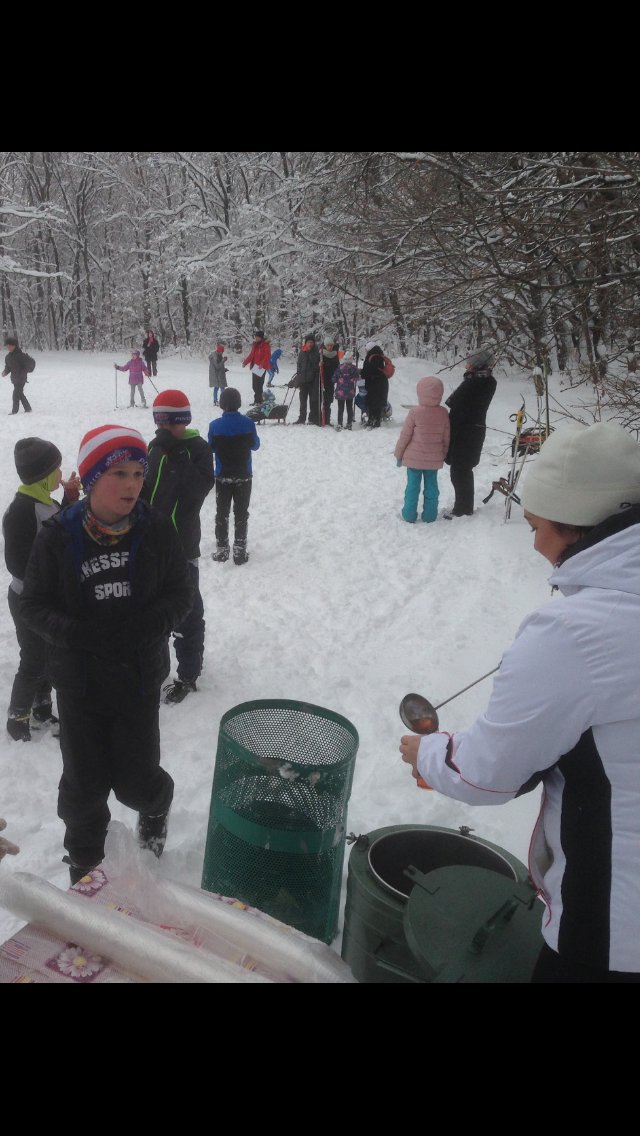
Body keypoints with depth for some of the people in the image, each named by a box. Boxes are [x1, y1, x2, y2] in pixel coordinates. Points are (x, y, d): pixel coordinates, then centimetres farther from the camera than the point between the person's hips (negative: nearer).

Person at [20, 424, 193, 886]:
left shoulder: (158, 530, -8)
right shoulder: (58, 536, -9)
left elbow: (182, 593, 0)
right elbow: (34, 604, -3)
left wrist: (155, 620, -22)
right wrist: (76, 632, -22)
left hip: (139, 678, 0)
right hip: (79, 680, 0)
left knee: (135, 779, 7)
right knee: (84, 782, 13)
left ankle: (156, 804, 46)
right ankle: (85, 862, 41)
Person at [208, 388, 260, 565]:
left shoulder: (215, 425, -12)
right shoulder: (248, 423, -12)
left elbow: (210, 448, 0)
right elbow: (255, 445, 1)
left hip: (223, 476, 0)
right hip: (244, 476, 0)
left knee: (222, 512, 13)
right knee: (241, 513, 10)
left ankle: (221, 550, 16)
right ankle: (239, 550, 10)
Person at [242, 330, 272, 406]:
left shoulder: (266, 345, -7)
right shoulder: (255, 345, 17)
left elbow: (267, 356, -18)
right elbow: (251, 355, 25)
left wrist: (262, 364, -30)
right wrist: (245, 362, 20)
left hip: (261, 368, -8)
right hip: (255, 367, 8)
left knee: (258, 385, -12)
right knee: (254, 385, 10)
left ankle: (258, 401, -10)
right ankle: (256, 400, 18)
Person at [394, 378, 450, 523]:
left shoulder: (415, 412, -16)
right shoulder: (443, 413, -6)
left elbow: (405, 435, -9)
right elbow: (446, 438, 2)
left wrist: (398, 453, 3)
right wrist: (443, 455, 17)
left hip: (414, 459, -3)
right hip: (434, 460, 3)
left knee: (412, 486, 8)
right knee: (431, 486, 12)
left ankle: (409, 515, 15)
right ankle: (429, 516, 19)